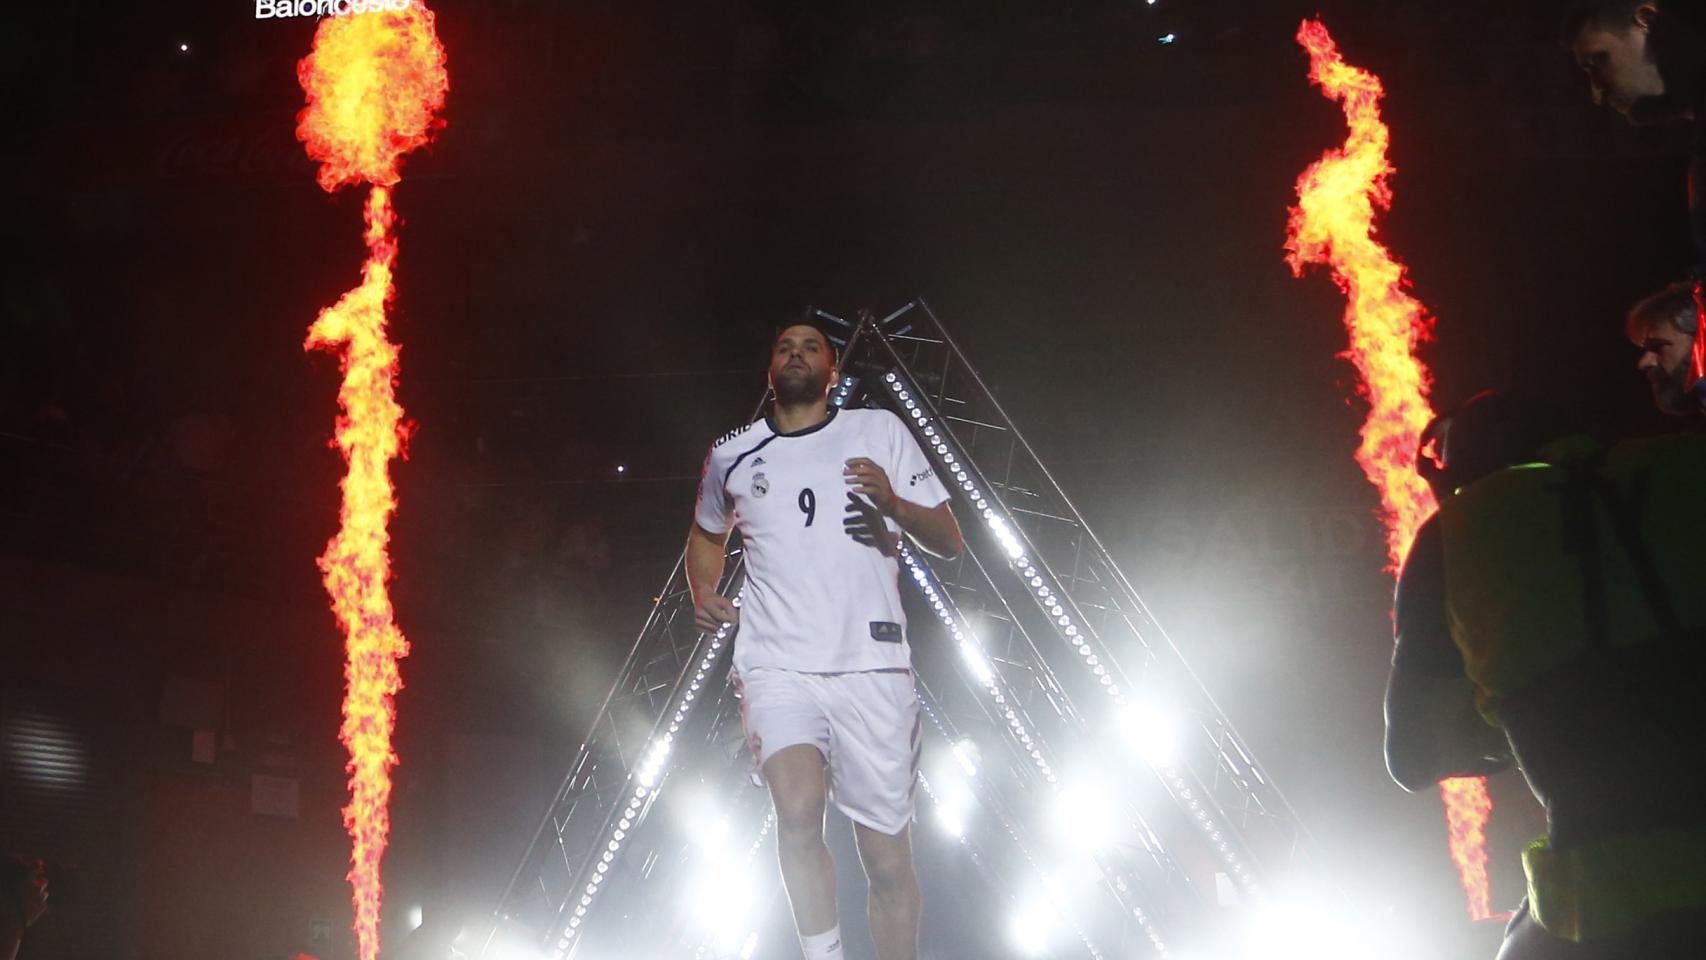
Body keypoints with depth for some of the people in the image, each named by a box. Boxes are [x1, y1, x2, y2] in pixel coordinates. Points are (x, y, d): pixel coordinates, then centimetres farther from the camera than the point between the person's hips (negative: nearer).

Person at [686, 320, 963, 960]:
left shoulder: (880, 431, 9)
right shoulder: (731, 456, 14)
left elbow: (948, 541, 6)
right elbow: (706, 535, 33)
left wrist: (893, 504, -13)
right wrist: (703, 593, 13)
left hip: (872, 666, 0)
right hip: (775, 663, 0)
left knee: (888, 858, 1)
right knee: (798, 808, -26)